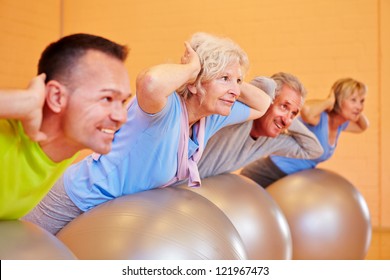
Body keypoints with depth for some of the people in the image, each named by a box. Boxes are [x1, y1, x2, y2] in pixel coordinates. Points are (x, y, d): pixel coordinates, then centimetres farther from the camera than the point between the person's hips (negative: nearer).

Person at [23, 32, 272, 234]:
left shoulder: (213, 117, -7)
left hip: (120, 210, 8)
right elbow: (151, 82, -58)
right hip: (79, 199, -8)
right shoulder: (166, 107, -32)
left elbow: (262, 105, 9)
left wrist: (236, 80, -11)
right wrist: (192, 68, -39)